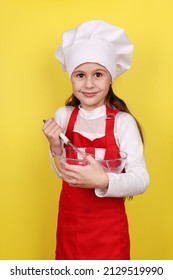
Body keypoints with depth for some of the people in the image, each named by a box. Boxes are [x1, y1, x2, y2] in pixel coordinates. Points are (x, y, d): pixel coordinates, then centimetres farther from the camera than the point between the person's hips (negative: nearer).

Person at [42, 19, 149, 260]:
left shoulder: (123, 122, -16)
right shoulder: (63, 116, -5)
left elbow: (141, 181, -18)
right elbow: (63, 172, 5)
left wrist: (104, 181, -34)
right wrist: (56, 148, -14)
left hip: (108, 226, -3)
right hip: (69, 221, 4)